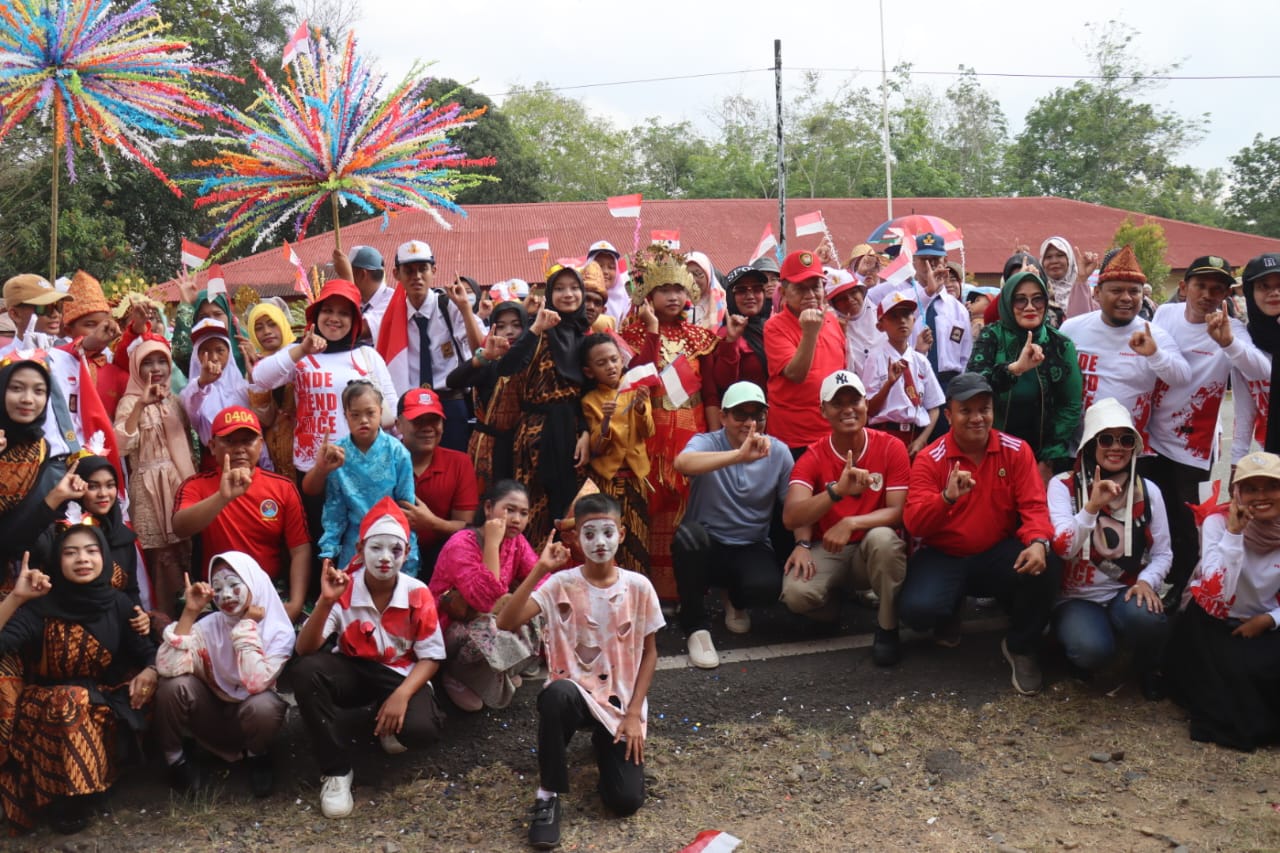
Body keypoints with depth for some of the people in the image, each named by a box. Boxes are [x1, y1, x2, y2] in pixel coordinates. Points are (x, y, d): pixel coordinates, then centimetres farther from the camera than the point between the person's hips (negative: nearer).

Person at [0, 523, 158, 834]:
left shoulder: (118, 604, -2)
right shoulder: (42, 606, -13)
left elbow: (148, 651, -4)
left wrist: (151, 671, -26)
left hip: (104, 702, 3)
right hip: (48, 704, -3)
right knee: (70, 702, -35)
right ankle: (67, 797, -18)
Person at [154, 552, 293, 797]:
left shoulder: (279, 632, -17)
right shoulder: (208, 626, -11)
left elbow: (256, 683, -33)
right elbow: (167, 667, -26)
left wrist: (248, 625, -26)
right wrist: (190, 612, -26)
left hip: (251, 719, -2)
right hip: (212, 714, 2)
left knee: (264, 705, -37)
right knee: (173, 684, -26)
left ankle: (257, 757, -1)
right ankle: (176, 758, 0)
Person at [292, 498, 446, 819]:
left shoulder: (418, 595, -15)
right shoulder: (343, 589, -15)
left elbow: (431, 657, -8)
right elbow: (304, 650, -21)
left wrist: (402, 694, -26)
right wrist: (325, 602, -37)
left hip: (402, 674, -1)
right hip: (354, 670, 1)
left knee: (421, 730, -32)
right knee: (305, 671, -31)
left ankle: (388, 723, 10)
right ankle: (336, 771, -17)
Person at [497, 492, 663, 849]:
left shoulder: (638, 587, -5)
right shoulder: (561, 584, -9)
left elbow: (649, 652, 2)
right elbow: (506, 623, -22)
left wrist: (634, 714, -6)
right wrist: (540, 569, -26)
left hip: (621, 700, 1)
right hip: (576, 691, -1)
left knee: (626, 801, -13)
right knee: (556, 693, -39)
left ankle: (605, 741, 22)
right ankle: (548, 794, -18)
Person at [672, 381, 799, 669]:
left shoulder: (778, 451, 0)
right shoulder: (706, 442, -10)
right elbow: (683, 463, -34)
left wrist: (802, 544, -13)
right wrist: (739, 455, -45)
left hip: (751, 549, 2)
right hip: (705, 548, -2)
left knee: (766, 588, -30)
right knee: (689, 533, -36)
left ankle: (736, 600, 13)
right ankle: (696, 626, -15)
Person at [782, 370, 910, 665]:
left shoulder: (891, 447, -9)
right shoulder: (812, 458, -9)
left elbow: (899, 511, -15)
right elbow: (790, 517, -24)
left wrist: (851, 523, -33)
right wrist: (837, 490, -43)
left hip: (874, 550, 0)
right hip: (828, 551, 0)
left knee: (883, 537, -36)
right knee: (796, 593, -30)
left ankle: (887, 628, -14)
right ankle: (836, 600, 9)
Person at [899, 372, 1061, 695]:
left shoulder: (1016, 451, -3)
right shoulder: (929, 459, -9)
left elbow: (1034, 505, -11)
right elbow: (913, 524, -18)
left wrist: (1038, 542, -33)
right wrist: (947, 498, -38)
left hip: (999, 553, 1)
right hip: (943, 557, -1)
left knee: (1046, 566, -30)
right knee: (917, 609, -29)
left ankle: (1021, 647, -2)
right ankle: (949, 616, 14)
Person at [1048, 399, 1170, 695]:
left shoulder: (1148, 491, 4)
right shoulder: (1063, 485, -5)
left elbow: (1162, 552, 6)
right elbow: (1063, 549, -17)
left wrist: (1147, 581, -15)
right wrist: (1092, 506, -30)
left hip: (1126, 593, 3)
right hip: (1076, 597, -3)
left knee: (1149, 620, -32)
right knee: (1094, 649, -33)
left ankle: (1147, 668, 3)